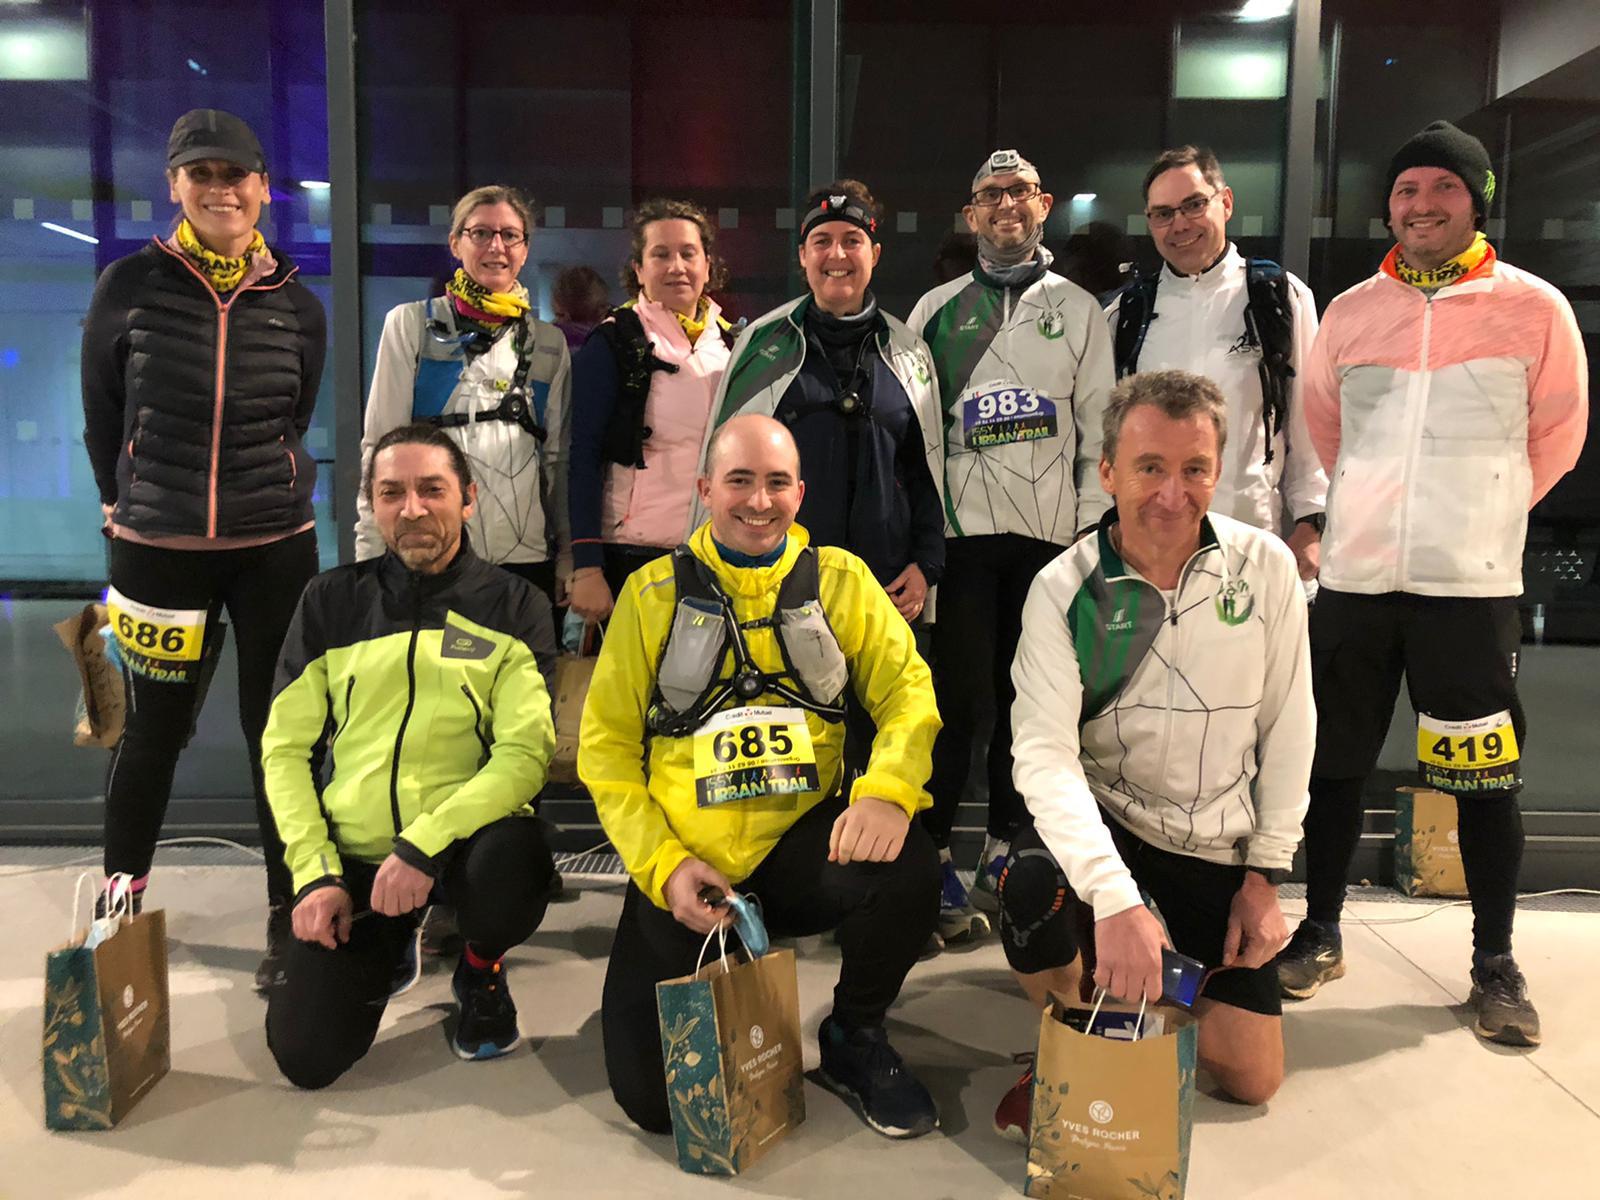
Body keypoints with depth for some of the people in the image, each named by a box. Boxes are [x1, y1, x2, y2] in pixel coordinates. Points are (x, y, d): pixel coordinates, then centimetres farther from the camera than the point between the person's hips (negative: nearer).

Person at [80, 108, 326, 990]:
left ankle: (291, 920, 16)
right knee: (154, 731, 10)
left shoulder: (296, 305, 2)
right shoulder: (130, 286, -2)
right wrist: (128, 505, 12)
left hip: (274, 550, 1)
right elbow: (101, 415, 7)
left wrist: (264, 495, 12)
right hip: (157, 547, 0)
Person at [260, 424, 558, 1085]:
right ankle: (388, 949, 25)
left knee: (513, 863, -37)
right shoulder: (332, 601, 6)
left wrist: (424, 844, -23)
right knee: (307, 1055, -11)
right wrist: (315, 873, -6)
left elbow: (524, 752, -11)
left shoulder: (513, 607, -1)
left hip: (465, 839, -2)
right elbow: (285, 748, 5)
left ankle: (481, 968, 2)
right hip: (352, 853, 2)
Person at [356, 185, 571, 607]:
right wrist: (372, 550, -2)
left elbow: (558, 457, 13)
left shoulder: (549, 343, 13)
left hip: (526, 554, 2)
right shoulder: (411, 324, 6)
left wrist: (567, 557, 9)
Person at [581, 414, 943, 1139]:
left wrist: (886, 791, -22)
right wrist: (663, 863, -9)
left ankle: (854, 1039, 0)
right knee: (653, 1099, -9)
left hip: (801, 848, 1)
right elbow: (605, 745, 2)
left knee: (907, 870, -32)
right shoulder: (653, 592, 3)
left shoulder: (840, 580, 5)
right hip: (685, 868, 0)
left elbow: (908, 691, -1)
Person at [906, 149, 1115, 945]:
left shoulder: (1079, 309, 13)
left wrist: (1095, 531, -1)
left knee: (1028, 699, 7)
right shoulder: (937, 309, 12)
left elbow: (1099, 429, 9)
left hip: (1050, 532, 1)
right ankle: (933, 858, 6)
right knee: (956, 699, -4)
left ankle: (1002, 855, 19)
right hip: (961, 528, -1)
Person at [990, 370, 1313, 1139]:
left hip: (1221, 844, 2)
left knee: (1250, 1078, 2)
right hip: (1103, 817, -2)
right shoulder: (1064, 588, -17)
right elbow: (1045, 753, -27)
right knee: (1030, 883, -36)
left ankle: (1173, 969, 36)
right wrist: (1115, 899, -39)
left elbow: (1288, 728, -2)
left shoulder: (1265, 567, -10)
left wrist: (1265, 874, -3)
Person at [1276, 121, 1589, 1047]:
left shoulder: (1535, 308, 0)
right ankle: (1322, 933, 26)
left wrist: (1483, 513, 11)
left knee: (1486, 778, 3)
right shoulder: (1350, 312, 8)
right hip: (1355, 577, 3)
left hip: (1472, 584, -2)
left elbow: (1557, 437, 8)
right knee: (1337, 762, 10)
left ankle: (1496, 963, 20)